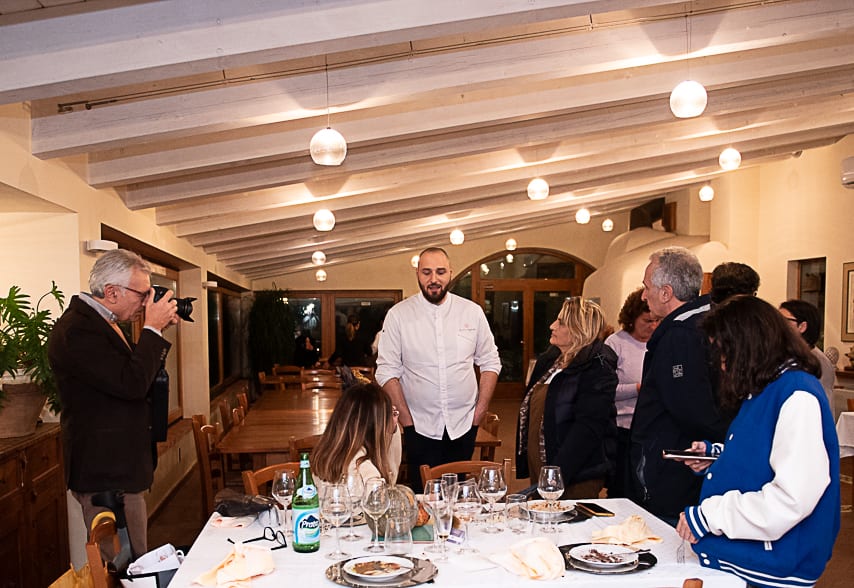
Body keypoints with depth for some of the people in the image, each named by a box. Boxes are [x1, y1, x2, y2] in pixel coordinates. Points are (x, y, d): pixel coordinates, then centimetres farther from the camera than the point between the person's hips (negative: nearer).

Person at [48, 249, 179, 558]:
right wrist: (153, 328, -19)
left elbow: (135, 368, 18)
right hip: (106, 474, -10)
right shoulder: (76, 330, -22)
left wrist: (158, 329, 4)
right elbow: (132, 384, -28)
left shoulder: (101, 321, 10)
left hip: (121, 467, 10)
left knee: (136, 563, 18)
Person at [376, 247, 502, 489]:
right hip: (420, 427, -1)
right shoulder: (398, 315, -3)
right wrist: (405, 416, -7)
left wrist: (480, 410, 1)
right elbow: (387, 370, -3)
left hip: (464, 425, 2)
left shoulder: (472, 312, 2)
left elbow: (490, 362, 8)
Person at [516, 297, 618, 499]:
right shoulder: (548, 360, 10)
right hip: (537, 467, 8)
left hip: (576, 476, -8)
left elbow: (587, 428, -22)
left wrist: (557, 475, -25)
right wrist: (523, 464, 12)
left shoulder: (597, 370, -15)